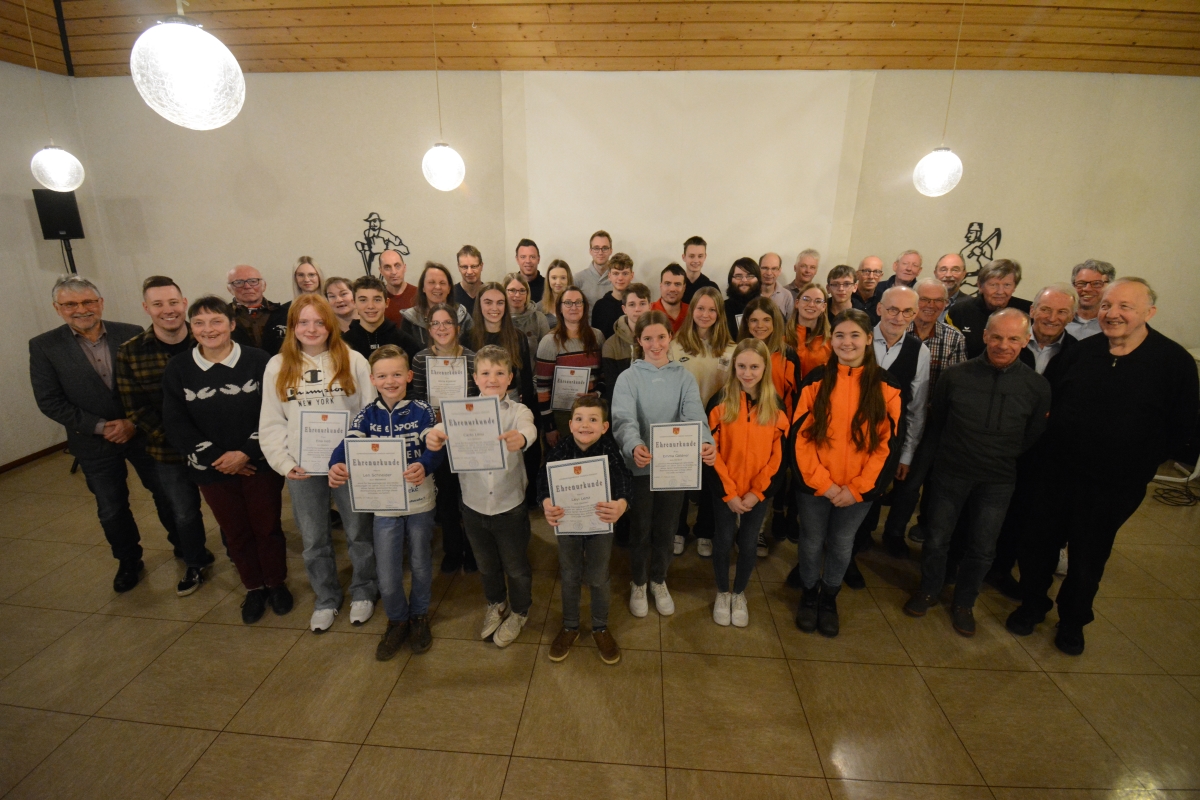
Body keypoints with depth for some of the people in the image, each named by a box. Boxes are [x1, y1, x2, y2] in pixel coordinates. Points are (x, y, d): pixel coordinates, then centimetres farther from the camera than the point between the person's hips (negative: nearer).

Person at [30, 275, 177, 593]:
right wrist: (100, 427, -15)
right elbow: (49, 401, -7)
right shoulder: (44, 346, -6)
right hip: (95, 442, 0)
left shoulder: (132, 335, -7)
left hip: (143, 433, 0)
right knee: (111, 509, 13)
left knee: (166, 494, 13)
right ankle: (128, 562, 34)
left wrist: (134, 422, -14)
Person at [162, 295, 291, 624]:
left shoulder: (259, 361, -10)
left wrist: (246, 453, -16)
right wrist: (215, 457, -11)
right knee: (235, 532, 15)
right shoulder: (177, 369, -1)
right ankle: (253, 588, 34)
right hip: (212, 470, 3)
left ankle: (277, 583, 31)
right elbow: (175, 423, -3)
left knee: (268, 527, 9)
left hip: (260, 464, -2)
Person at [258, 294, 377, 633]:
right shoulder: (277, 367, 4)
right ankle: (326, 599, 36)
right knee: (314, 540, 15)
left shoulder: (353, 361, -3)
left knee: (358, 532, 11)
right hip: (303, 469, 2)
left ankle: (363, 592, 33)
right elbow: (271, 423, 5)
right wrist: (284, 462, -6)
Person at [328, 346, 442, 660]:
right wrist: (336, 464, -38)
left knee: (421, 565, 17)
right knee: (387, 577, 9)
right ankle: (397, 620, 37)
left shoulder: (422, 411, -8)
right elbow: (349, 444, -16)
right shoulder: (368, 414, -2)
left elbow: (435, 448, -20)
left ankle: (419, 616, 43)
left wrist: (423, 465, -43)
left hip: (420, 502, -1)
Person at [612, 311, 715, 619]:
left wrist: (705, 440, -38)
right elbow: (625, 420, -21)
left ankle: (659, 580, 41)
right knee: (640, 529, 13)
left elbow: (694, 415, -16)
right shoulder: (628, 378, -7)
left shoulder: (684, 377, -1)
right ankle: (638, 583, 38)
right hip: (639, 466, -2)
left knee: (666, 529, 17)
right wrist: (634, 446, -43)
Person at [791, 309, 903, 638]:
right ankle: (809, 595, 38)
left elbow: (887, 444, -5)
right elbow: (801, 436, -7)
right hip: (813, 486, 0)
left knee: (841, 546, 16)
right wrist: (823, 483, -13)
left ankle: (829, 598, 40)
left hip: (858, 490, 1)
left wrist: (856, 488, -10)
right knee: (811, 544, 13)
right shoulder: (816, 381, -5)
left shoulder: (886, 386, -4)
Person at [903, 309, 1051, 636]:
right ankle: (929, 590, 35)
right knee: (936, 538, 11)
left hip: (997, 481, 1)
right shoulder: (955, 375, -10)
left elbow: (1033, 436, 4)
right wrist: (952, 450, 8)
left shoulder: (1037, 386, -9)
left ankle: (963, 603, 35)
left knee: (982, 548, 12)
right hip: (950, 473, 0)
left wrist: (1003, 460, 6)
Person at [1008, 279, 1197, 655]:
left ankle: (1073, 620, 38)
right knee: (1038, 542, 13)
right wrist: (1051, 445, -1)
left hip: (1115, 485, -2)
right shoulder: (1080, 351, -3)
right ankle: (1032, 604, 36)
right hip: (1055, 472, 2)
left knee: (1088, 557, 15)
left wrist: (1138, 461, -8)